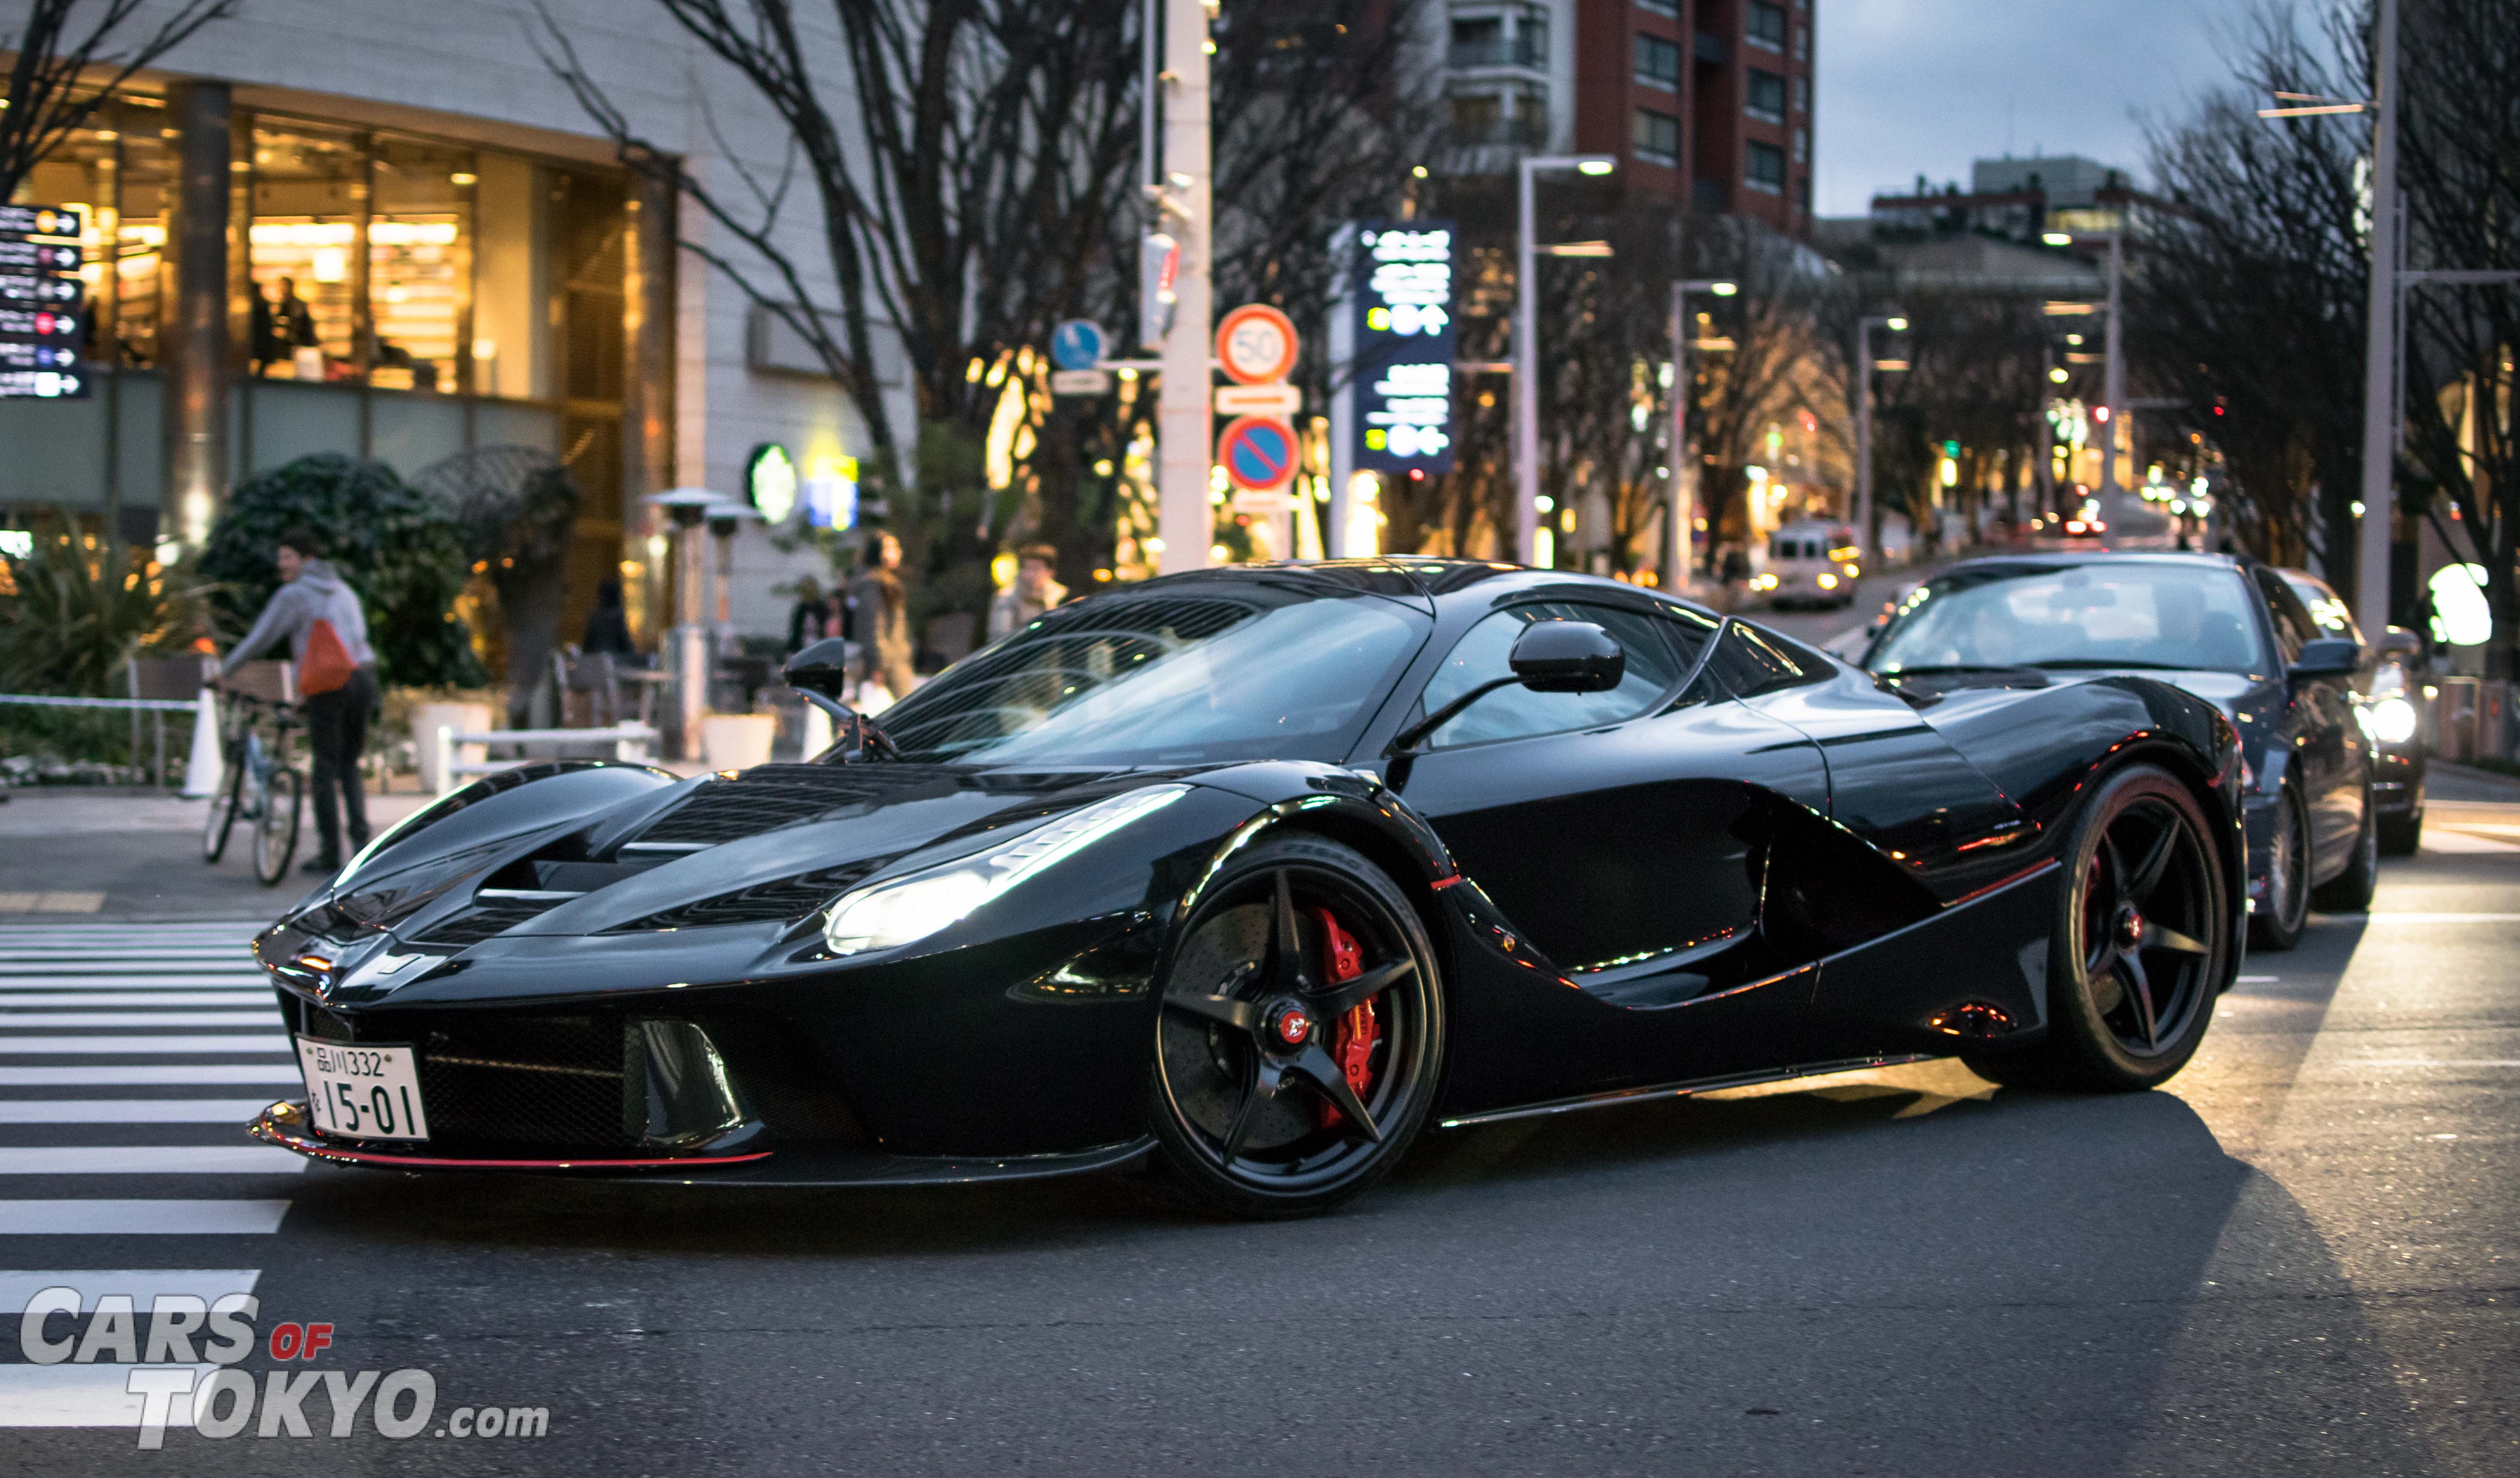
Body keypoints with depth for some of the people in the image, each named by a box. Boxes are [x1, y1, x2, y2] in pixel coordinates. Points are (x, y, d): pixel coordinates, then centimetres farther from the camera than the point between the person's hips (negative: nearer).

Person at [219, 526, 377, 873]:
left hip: (331, 687, -6)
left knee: (326, 769, 0)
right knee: (350, 767, 14)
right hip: (364, 679, 6)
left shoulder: (294, 594, 1)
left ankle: (330, 855, 0)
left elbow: (259, 639, 1)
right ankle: (361, 841, 2)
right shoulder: (344, 591, 22)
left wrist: (224, 672, 13)